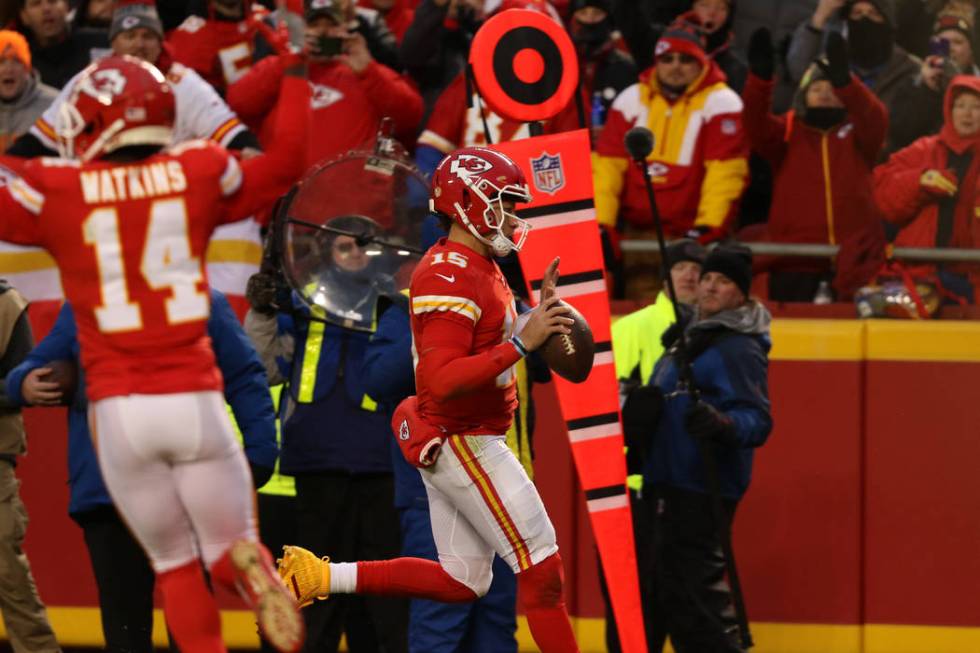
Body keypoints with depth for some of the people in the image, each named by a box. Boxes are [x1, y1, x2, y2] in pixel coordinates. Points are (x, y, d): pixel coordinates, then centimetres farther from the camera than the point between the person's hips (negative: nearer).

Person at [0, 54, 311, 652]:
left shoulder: (57, 192, -4)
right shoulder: (196, 175, 2)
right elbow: (286, 161, 15)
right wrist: (297, 74, 25)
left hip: (119, 408, -1)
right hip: (195, 399, 1)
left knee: (176, 565, 12)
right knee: (229, 547, 10)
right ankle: (249, 564, -26)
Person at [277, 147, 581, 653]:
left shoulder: (476, 267, 13)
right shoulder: (449, 279, -20)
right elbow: (441, 380, -29)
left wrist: (538, 318, 8)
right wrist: (521, 343, -32)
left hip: (448, 446, 10)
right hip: (462, 444, -10)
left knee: (462, 582, 14)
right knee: (542, 565, -7)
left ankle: (322, 576, 14)